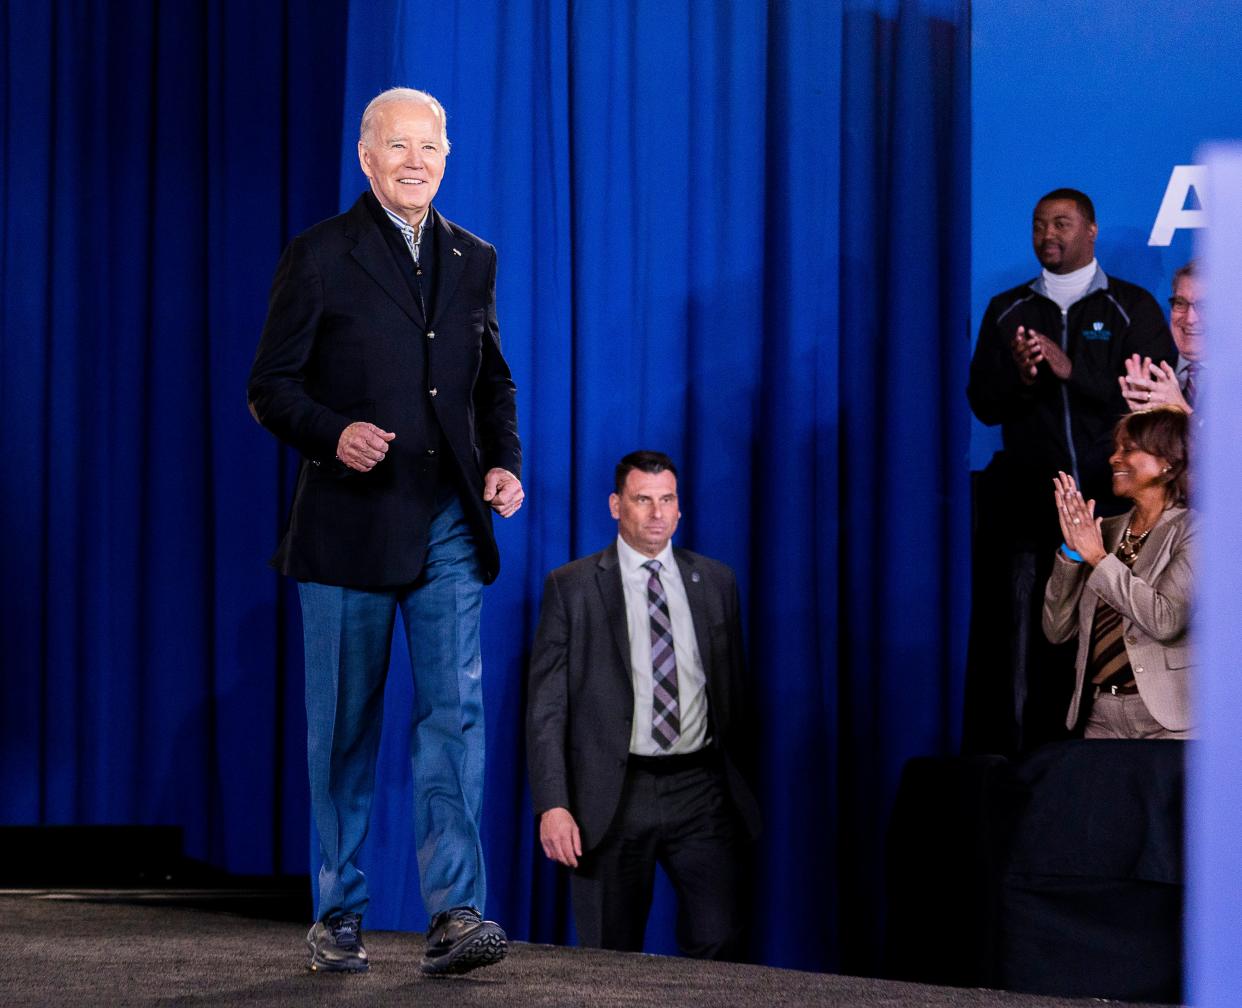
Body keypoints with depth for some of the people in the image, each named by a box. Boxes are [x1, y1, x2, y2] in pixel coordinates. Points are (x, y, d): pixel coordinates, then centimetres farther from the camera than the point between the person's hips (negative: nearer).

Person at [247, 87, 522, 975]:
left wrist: (504, 462, 1)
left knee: (456, 711, -8)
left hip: (448, 525, 3)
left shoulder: (473, 260, 12)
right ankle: (340, 917, 15)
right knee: (345, 726, 4)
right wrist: (334, 434, -21)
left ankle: (456, 914, -11)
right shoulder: (319, 258, -1)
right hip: (350, 525, -3)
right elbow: (271, 386, -3)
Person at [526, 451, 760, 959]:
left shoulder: (716, 582, 10)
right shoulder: (571, 587, 1)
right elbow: (546, 705, -2)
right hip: (613, 798, -2)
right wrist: (552, 804, -12)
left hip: (700, 790, 2)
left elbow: (733, 690, 15)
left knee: (719, 945, -9)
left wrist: (740, 790, 13)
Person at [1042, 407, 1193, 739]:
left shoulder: (1191, 529, -5)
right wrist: (1071, 549, -5)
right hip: (1101, 718, 5)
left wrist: (1099, 558, -14)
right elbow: (1058, 630, 6)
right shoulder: (1107, 531, 11)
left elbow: (1166, 620, -20)